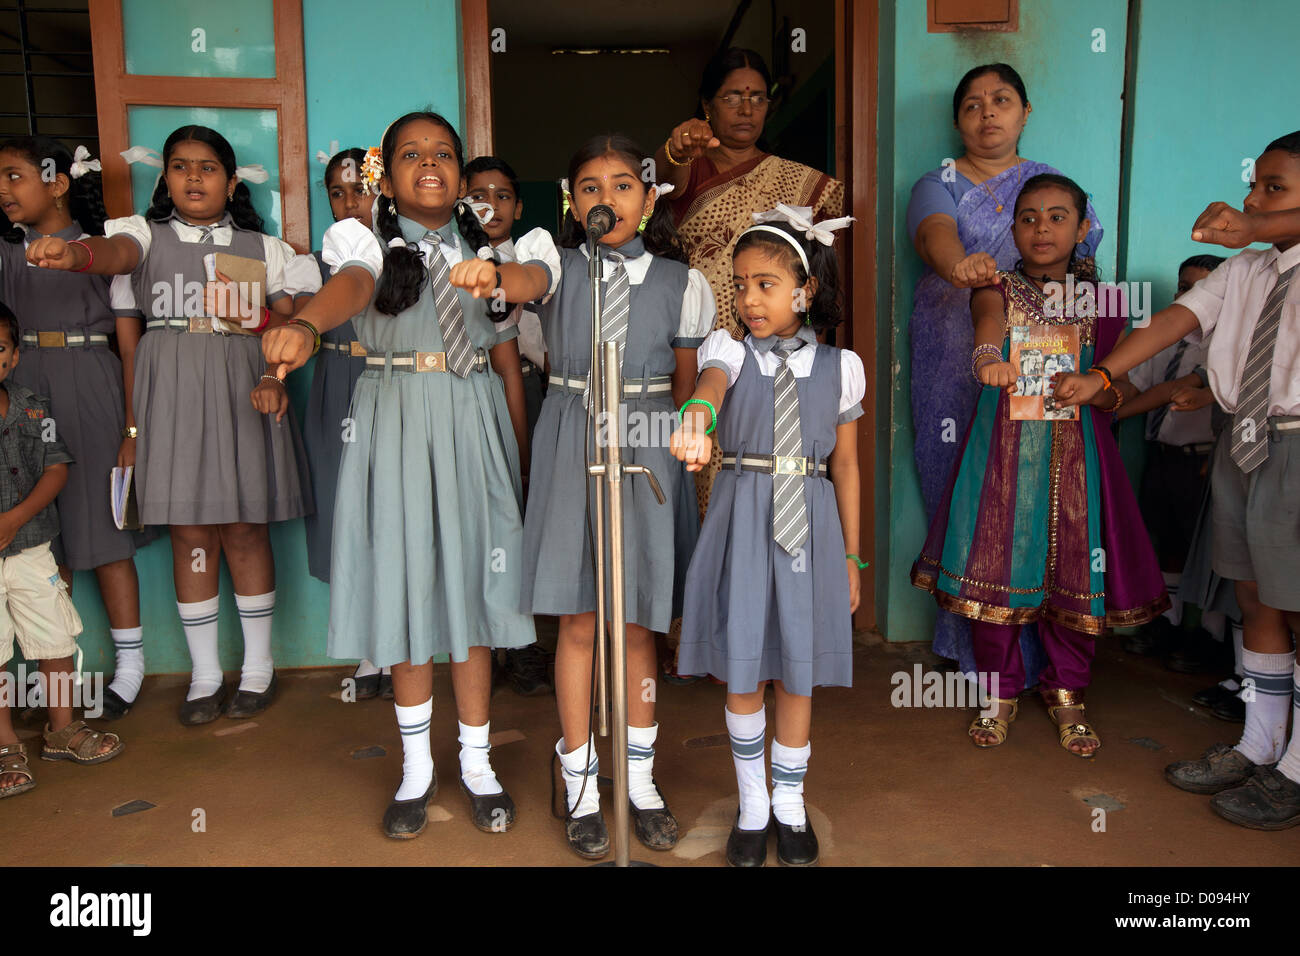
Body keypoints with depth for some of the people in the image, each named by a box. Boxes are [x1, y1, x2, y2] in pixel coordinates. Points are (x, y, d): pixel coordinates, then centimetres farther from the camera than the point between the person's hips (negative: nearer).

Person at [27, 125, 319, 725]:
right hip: (171, 392, 0)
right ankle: (205, 676, 16)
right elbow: (116, 251, -16)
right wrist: (73, 253, -39)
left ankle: (259, 668, 17)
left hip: (241, 392, 0)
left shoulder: (262, 248, 12)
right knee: (189, 533, 2)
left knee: (243, 530, 2)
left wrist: (255, 318, -13)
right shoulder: (148, 234, 8)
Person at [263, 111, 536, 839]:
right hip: (397, 422, -2)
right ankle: (418, 766, 23)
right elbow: (352, 286, -23)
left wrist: (522, 455, 6)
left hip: (476, 424, 2)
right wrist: (305, 326, -47)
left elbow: (508, 361, 11)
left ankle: (477, 764, 21)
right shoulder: (370, 242, 2)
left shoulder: (485, 253, 11)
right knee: (407, 587, 4)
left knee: (473, 585, 5)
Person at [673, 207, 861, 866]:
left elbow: (846, 465, 7)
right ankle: (752, 804, 29)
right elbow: (712, 379, -27)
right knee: (742, 672, 6)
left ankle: (791, 806, 31)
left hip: (809, 524, 1)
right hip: (741, 522, 0)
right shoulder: (731, 352, -1)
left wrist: (851, 557, 8)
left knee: (797, 674, 8)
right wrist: (696, 417, -52)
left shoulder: (837, 368, 3)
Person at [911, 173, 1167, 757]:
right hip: (1002, 452, -1)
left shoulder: (1101, 302, 10)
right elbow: (989, 319, -23)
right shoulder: (997, 289, 4)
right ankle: (1000, 691, 19)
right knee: (995, 568, -1)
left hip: (1075, 455, 1)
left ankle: (1066, 693, 24)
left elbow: (1116, 397, 11)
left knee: (1074, 571, 2)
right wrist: (988, 356, -46)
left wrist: (1093, 388, -13)